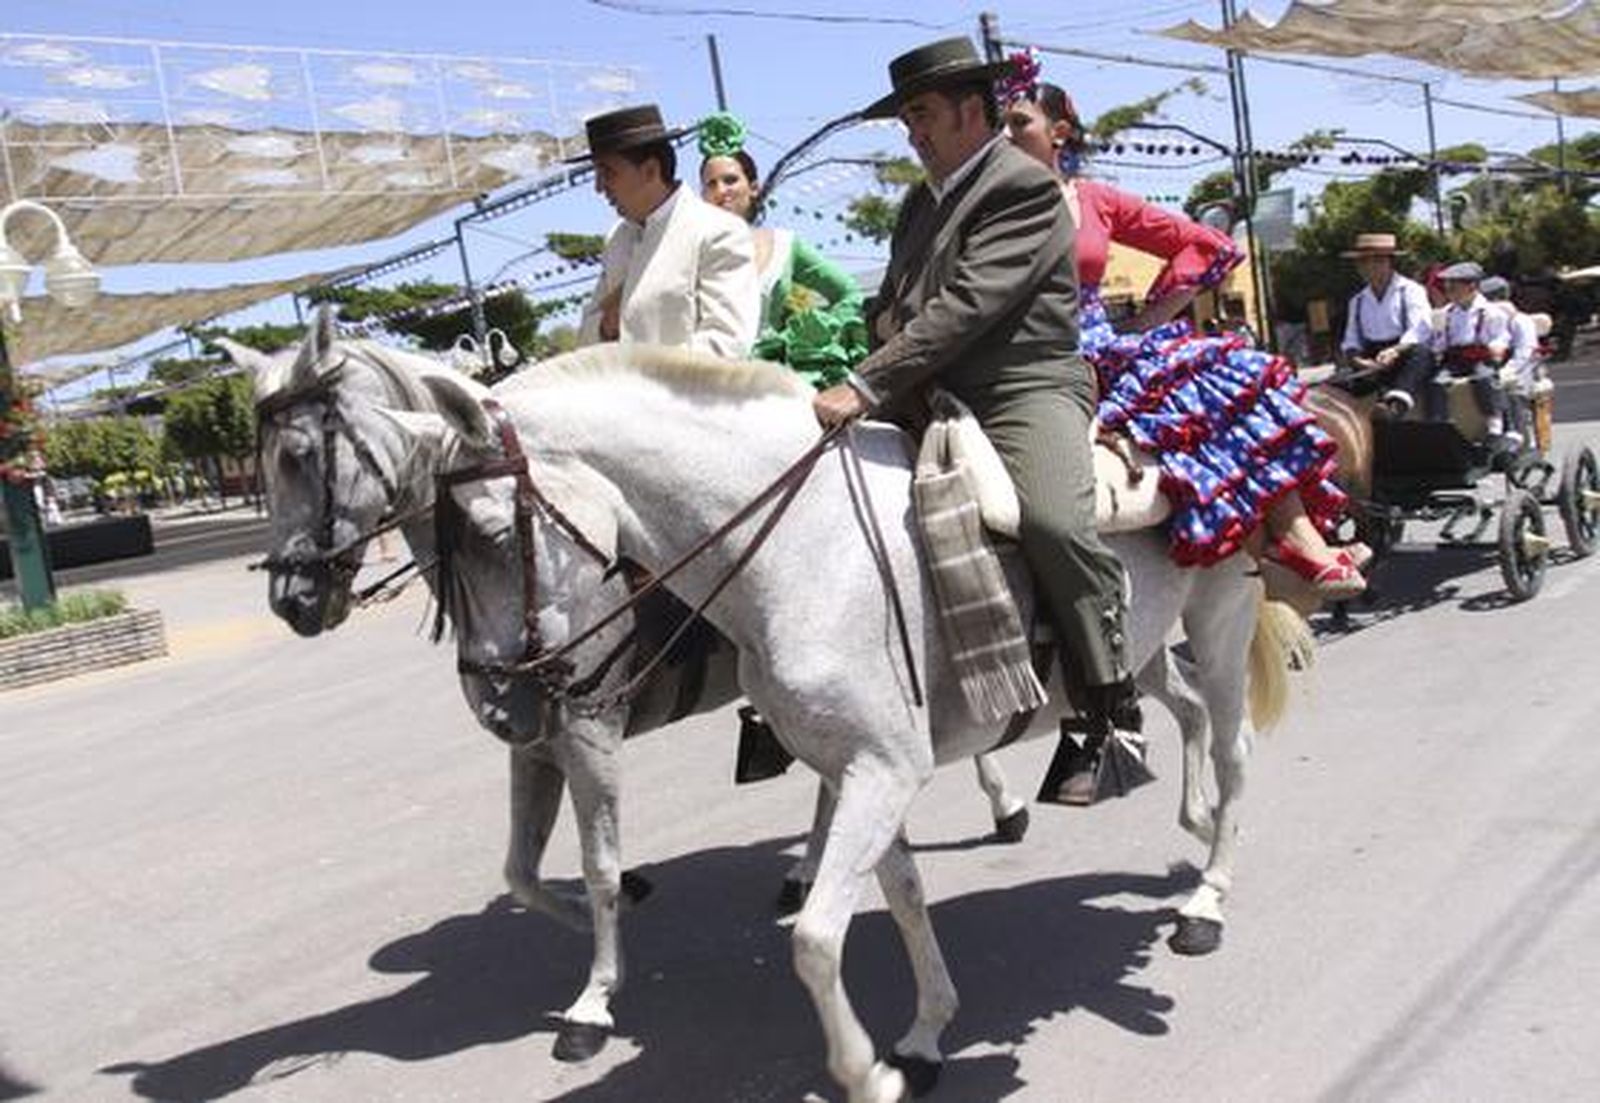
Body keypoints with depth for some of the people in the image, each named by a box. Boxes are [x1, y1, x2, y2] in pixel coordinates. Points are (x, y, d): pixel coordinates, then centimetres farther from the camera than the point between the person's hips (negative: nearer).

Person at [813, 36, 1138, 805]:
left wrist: (864, 388, -23)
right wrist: (862, 388, 3)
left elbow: (966, 305, -17)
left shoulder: (1026, 186, -4)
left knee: (1053, 520, -33)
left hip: (1024, 392, -9)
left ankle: (1111, 713, -18)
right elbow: (889, 308, 23)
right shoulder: (921, 203, 24)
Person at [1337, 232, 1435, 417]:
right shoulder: (1358, 301, 21)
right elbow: (1350, 344, 17)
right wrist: (1357, 359, -8)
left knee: (1420, 351, -41)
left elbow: (1419, 331, -9)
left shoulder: (1410, 291, 7)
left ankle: (1399, 399, -64)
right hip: (1373, 364, 5)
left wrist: (1395, 351, -29)